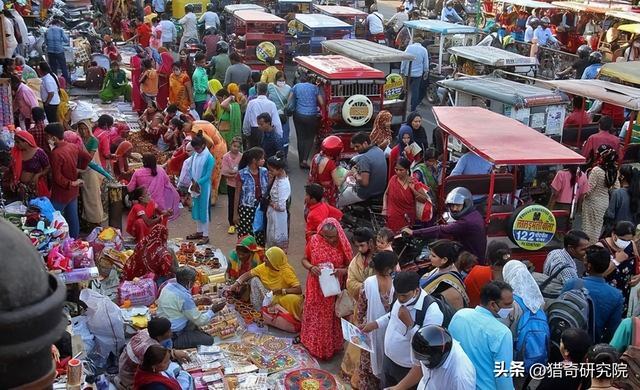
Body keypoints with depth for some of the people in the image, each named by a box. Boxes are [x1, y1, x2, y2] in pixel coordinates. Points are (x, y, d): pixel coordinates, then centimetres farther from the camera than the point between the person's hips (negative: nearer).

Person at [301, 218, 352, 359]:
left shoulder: (343, 245, -12)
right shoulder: (314, 240, -11)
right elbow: (304, 260, -1)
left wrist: (341, 271, -26)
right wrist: (311, 267, -22)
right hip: (316, 288, 1)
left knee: (331, 318, 12)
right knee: (315, 317, 14)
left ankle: (331, 347, 31)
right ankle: (313, 345, 33)